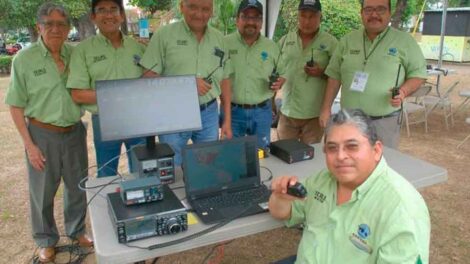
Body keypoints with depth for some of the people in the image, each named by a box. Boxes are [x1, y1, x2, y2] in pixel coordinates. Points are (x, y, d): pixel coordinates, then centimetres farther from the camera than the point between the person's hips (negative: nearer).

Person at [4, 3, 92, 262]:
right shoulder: (24, 59, -8)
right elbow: (16, 106, -5)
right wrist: (29, 145, -9)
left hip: (75, 132, 3)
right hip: (43, 134, -2)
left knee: (78, 187, 16)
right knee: (42, 191, 12)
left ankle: (77, 230, 40)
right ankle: (46, 240, 34)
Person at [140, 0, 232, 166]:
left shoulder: (219, 38, 7)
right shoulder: (164, 34, -5)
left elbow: (224, 80, 11)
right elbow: (149, 77, -7)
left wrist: (227, 120, 8)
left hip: (209, 114, 3)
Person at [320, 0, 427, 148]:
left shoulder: (405, 41, -1)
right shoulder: (347, 40, 7)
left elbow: (418, 73, 2)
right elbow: (335, 76, 8)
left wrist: (403, 91, -19)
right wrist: (326, 108, 4)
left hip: (385, 122, -2)